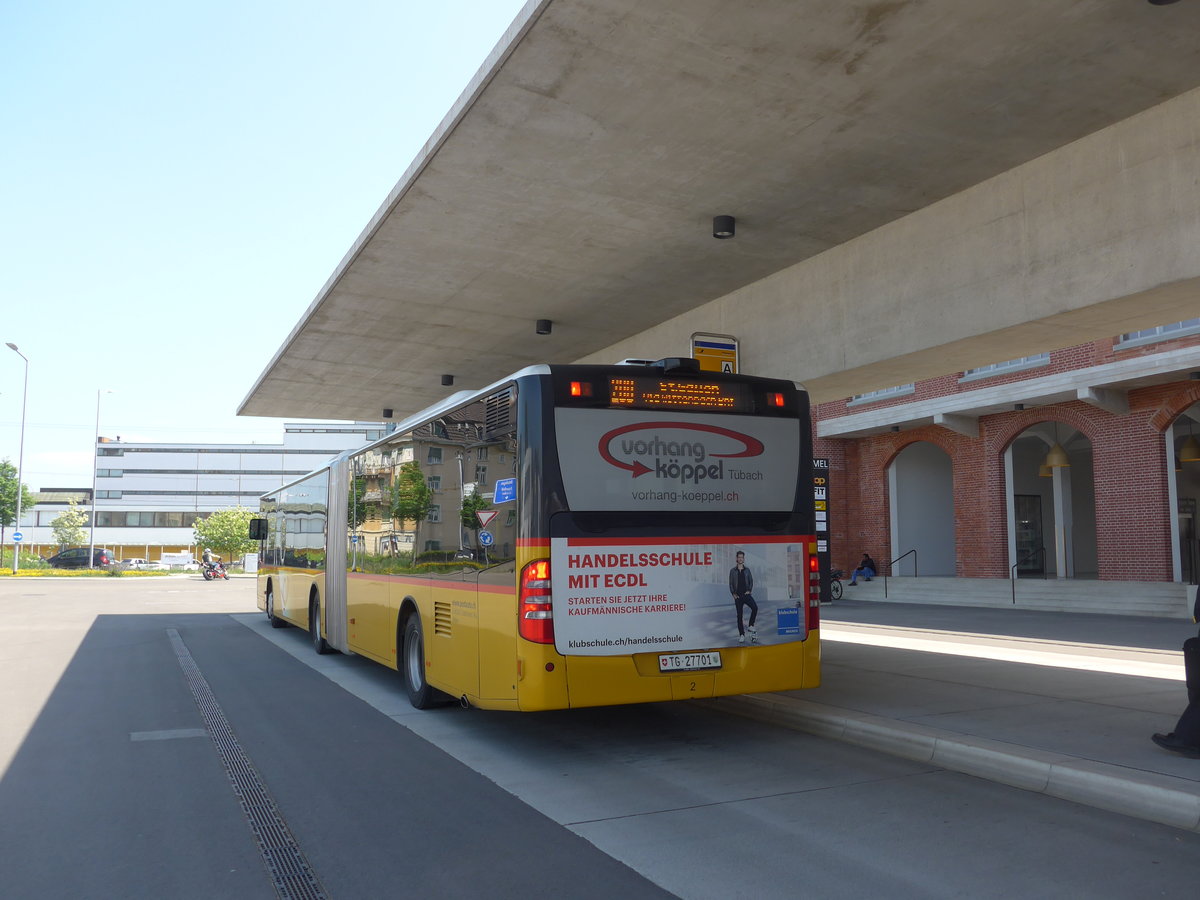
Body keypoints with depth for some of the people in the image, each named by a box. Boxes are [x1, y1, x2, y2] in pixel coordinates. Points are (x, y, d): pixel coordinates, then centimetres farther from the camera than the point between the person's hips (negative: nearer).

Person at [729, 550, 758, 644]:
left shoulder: (747, 570, 10)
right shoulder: (733, 571, 6)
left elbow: (751, 581, 10)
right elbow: (731, 583, 6)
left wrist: (749, 590, -5)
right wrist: (733, 593, -6)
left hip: (746, 594, 0)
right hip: (738, 596, 0)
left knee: (755, 607, -24)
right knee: (739, 615, 1)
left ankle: (751, 626, -8)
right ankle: (741, 634, 7)